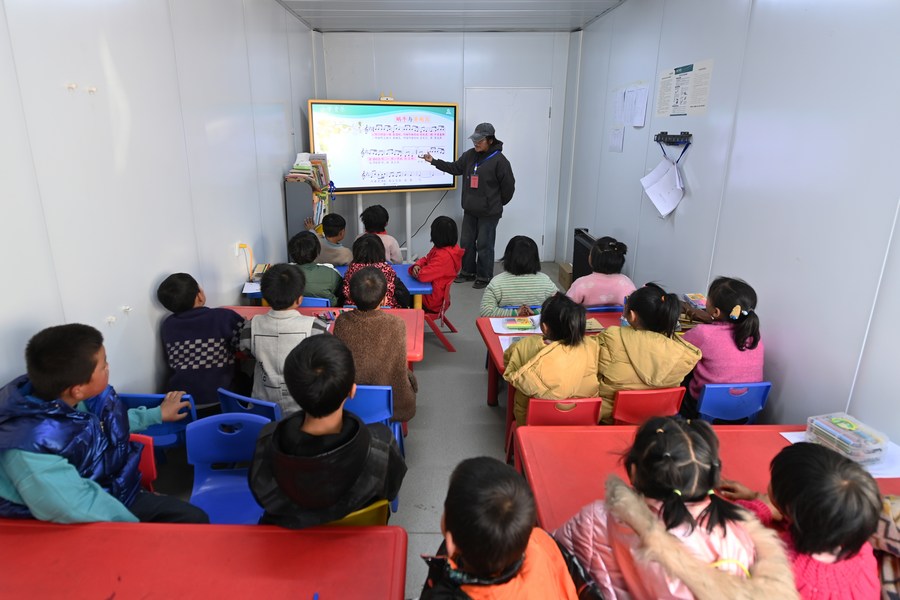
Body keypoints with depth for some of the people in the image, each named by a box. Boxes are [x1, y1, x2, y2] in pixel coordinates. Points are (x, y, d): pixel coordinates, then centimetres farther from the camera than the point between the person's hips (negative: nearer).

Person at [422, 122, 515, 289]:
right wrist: (434, 161, 7)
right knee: (467, 242, 15)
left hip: (489, 213, -7)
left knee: (484, 245, 1)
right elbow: (455, 168, 14)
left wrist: (498, 204, 1)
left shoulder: (499, 160, -16)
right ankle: (468, 272, 31)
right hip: (470, 210, 7)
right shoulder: (470, 155, 3)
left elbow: (508, 186, -10)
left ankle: (484, 277, 15)